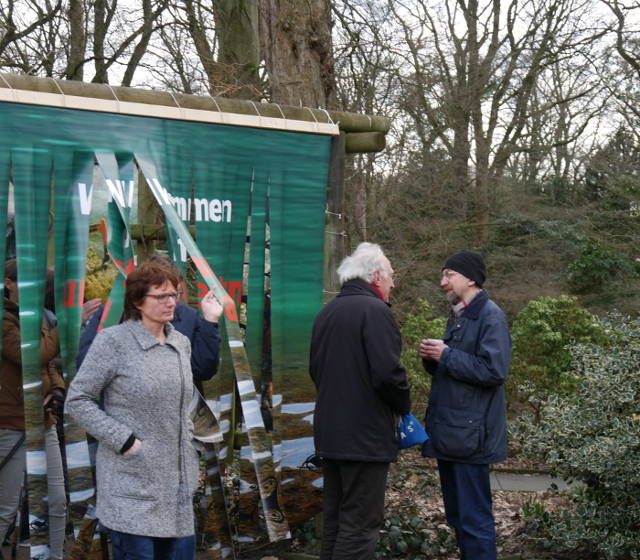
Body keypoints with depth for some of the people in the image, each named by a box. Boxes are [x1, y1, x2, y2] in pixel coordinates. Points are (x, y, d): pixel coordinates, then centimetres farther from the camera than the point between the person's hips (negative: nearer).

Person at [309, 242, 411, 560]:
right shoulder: (374, 310, -14)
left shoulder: (327, 313, 12)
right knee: (359, 526, -4)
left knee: (334, 522, 16)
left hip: (329, 434, 9)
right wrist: (403, 406, -4)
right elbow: (387, 372, -21)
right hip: (366, 437, -9)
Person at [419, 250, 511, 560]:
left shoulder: (490, 316, -12)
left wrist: (446, 355, -17)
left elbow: (494, 371, -22)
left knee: (474, 520, -5)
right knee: (457, 517, 16)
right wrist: (432, 357, 3)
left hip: (468, 436, -10)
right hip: (447, 432, 10)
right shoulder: (457, 316, 17)